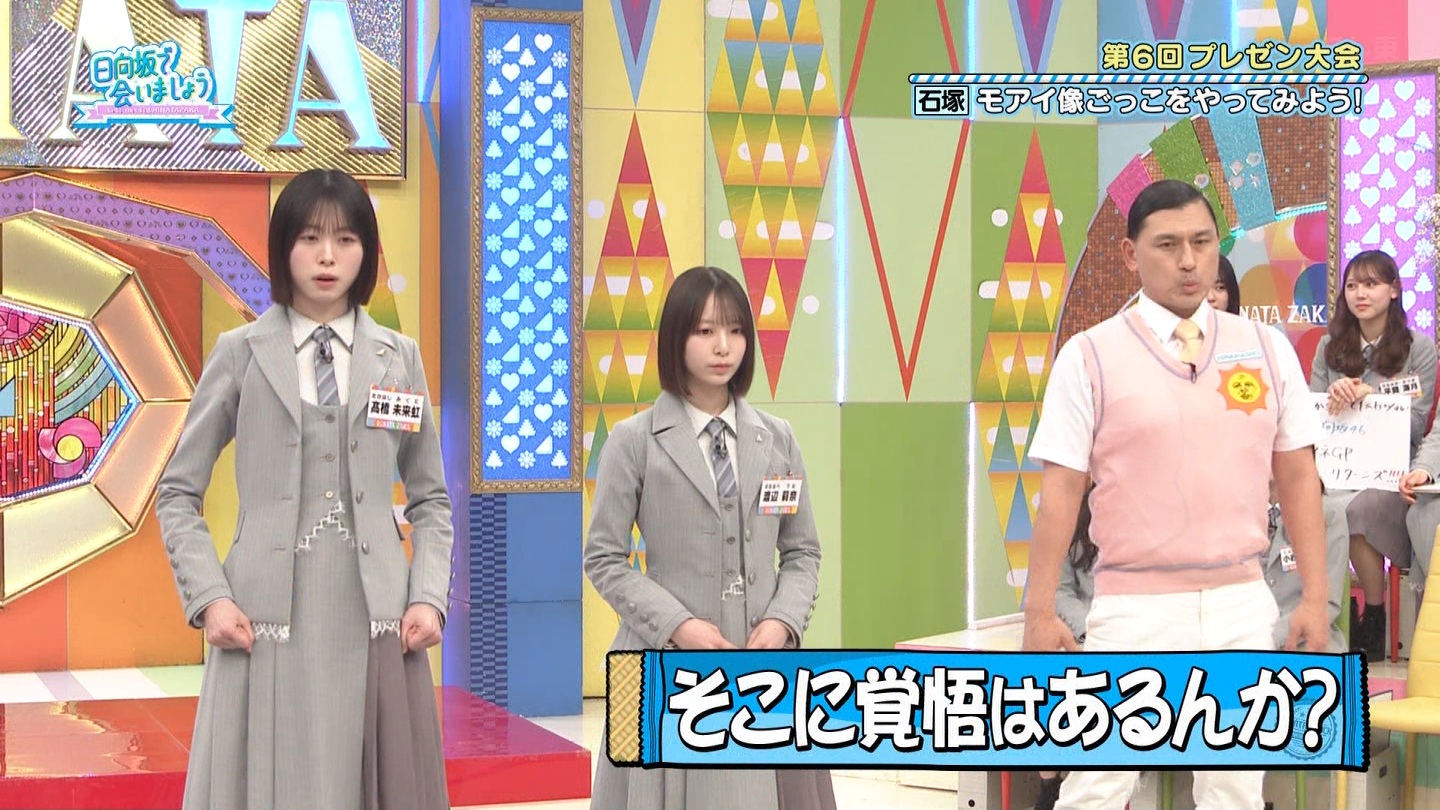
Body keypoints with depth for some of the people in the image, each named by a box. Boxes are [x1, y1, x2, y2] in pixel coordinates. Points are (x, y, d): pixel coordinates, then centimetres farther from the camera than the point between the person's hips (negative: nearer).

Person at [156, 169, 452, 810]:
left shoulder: (398, 357, 10)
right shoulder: (241, 353, 4)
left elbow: (429, 498, 13)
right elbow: (179, 494, 5)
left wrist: (429, 597, -1)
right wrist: (208, 599, -7)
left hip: (376, 618, 2)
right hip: (267, 620, -1)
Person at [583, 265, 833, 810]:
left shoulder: (776, 439, 9)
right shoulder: (634, 440, -1)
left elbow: (802, 551, 12)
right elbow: (604, 559, -1)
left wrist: (782, 621, -6)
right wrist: (678, 626, -12)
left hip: (764, 661, 3)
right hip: (670, 664, -3)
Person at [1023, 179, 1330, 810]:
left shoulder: (1268, 350, 8)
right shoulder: (1090, 356, -2)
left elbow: (1297, 477, 9)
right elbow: (1061, 488, -4)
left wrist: (1314, 597, 4)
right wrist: (1040, 611, -7)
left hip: (1241, 604, 3)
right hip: (1135, 608, -3)